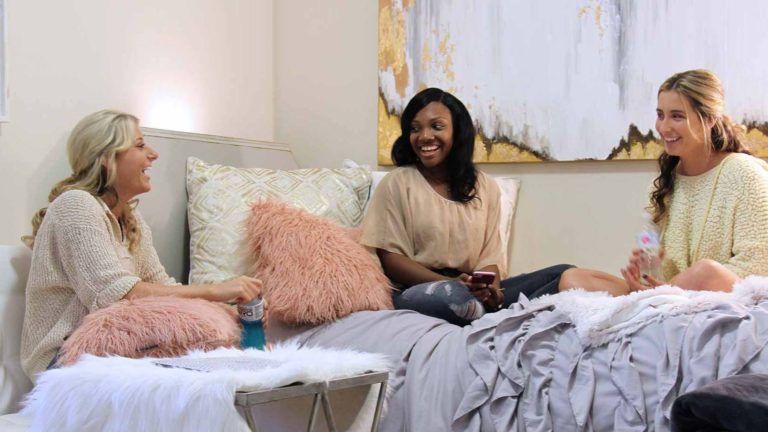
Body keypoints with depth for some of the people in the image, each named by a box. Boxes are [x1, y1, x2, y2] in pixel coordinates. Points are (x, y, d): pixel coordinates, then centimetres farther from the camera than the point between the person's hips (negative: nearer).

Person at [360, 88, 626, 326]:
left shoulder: (484, 187, 15)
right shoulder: (397, 184, 5)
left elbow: (490, 257, 10)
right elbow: (391, 258, -3)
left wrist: (489, 284, -16)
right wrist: (454, 283, -17)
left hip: (477, 292, 4)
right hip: (419, 289, -4)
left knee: (563, 276, -15)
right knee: (450, 295, -40)